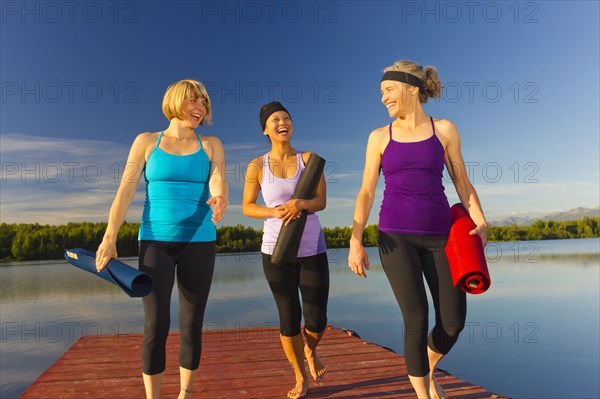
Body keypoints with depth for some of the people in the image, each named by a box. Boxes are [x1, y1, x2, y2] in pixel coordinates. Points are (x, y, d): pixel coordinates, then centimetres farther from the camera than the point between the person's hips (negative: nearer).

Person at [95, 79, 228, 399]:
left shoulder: (211, 145, 7)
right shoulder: (146, 141, 6)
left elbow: (218, 183, -10)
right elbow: (126, 190, 0)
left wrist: (220, 201, -35)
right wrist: (109, 237, -11)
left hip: (199, 243, 1)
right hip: (156, 241, -1)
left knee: (191, 326, 5)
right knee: (156, 326, -2)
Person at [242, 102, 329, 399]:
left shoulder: (309, 159, 0)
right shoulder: (256, 166, -1)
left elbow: (321, 201, -2)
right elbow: (247, 207, 5)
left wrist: (301, 204, -24)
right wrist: (274, 212, -15)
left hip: (313, 250, 1)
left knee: (317, 321, 3)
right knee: (289, 320, 5)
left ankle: (310, 350, 42)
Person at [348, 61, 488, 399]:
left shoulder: (444, 129, 6)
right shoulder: (379, 137, 5)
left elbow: (463, 183, 8)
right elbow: (366, 193, 2)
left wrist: (481, 223, -8)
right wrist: (356, 241, -8)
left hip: (439, 234, 1)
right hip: (396, 236, -1)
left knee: (453, 321, 2)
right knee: (417, 320, -7)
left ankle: (428, 370, 35)